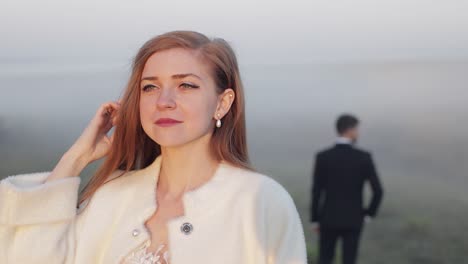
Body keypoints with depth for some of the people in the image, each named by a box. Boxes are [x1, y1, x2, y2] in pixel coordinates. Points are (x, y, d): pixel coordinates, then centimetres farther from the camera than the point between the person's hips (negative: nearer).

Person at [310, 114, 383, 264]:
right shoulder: (364, 157, -8)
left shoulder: (322, 157, -7)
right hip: (353, 220, 0)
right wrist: (370, 214, 5)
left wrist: (314, 220, 4)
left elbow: (316, 191, -6)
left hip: (329, 219, 0)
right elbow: (378, 190, -10)